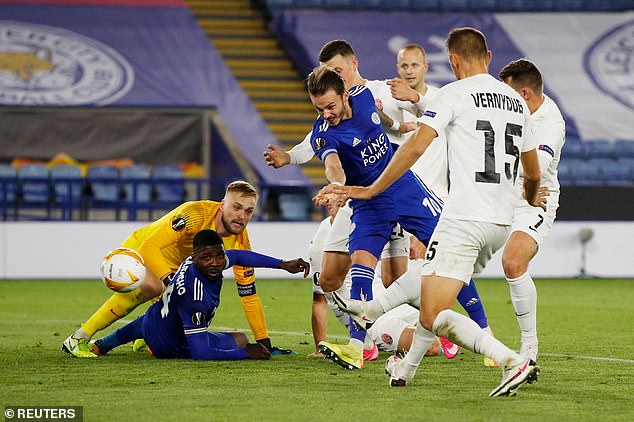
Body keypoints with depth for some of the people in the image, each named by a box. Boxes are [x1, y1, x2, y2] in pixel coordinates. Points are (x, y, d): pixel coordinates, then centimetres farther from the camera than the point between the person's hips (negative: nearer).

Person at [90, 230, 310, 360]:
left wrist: (283, 264, 6)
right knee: (240, 340, 6)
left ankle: (101, 345, 66)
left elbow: (237, 256, 6)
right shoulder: (195, 296, -43)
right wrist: (246, 353, -34)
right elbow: (201, 354, -40)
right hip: (170, 345, -8)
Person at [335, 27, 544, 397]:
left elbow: (416, 147, -13)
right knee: (434, 292, 28)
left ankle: (513, 362, -26)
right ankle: (407, 367, 38)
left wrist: (372, 189, -3)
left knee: (435, 317, -11)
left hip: (464, 218, -8)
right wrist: (532, 199, 47)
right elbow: (533, 174, 24)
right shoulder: (517, 101, 14)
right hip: (502, 223, 8)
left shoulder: (455, 93, -5)